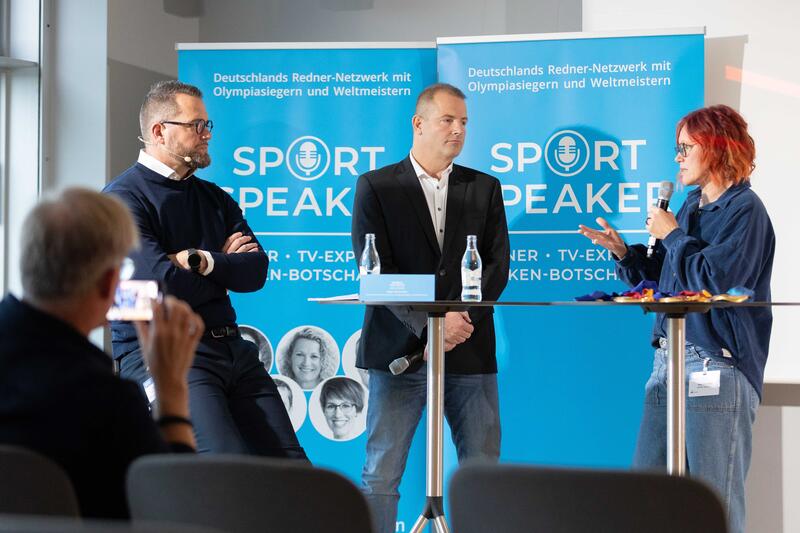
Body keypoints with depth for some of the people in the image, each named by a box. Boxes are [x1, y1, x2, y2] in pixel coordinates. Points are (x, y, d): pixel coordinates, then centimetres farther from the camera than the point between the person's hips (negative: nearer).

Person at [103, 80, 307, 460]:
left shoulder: (214, 198, 18)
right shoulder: (123, 198, -5)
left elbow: (256, 271, 5)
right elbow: (164, 282, -17)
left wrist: (201, 260, -13)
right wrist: (223, 264, 2)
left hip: (229, 346, 7)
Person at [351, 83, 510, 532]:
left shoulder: (485, 188, 12)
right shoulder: (377, 187, 3)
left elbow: (498, 264, 4)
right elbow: (375, 269, -6)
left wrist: (463, 317, -13)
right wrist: (430, 323, -17)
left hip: (470, 349, 3)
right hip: (399, 349, -2)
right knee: (382, 473, -1)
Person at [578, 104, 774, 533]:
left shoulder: (745, 209, -7)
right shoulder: (691, 206, 18)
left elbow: (715, 279, -18)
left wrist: (671, 236, -7)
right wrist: (624, 253, 8)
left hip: (718, 361, -9)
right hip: (669, 355, 9)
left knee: (714, 498, -5)